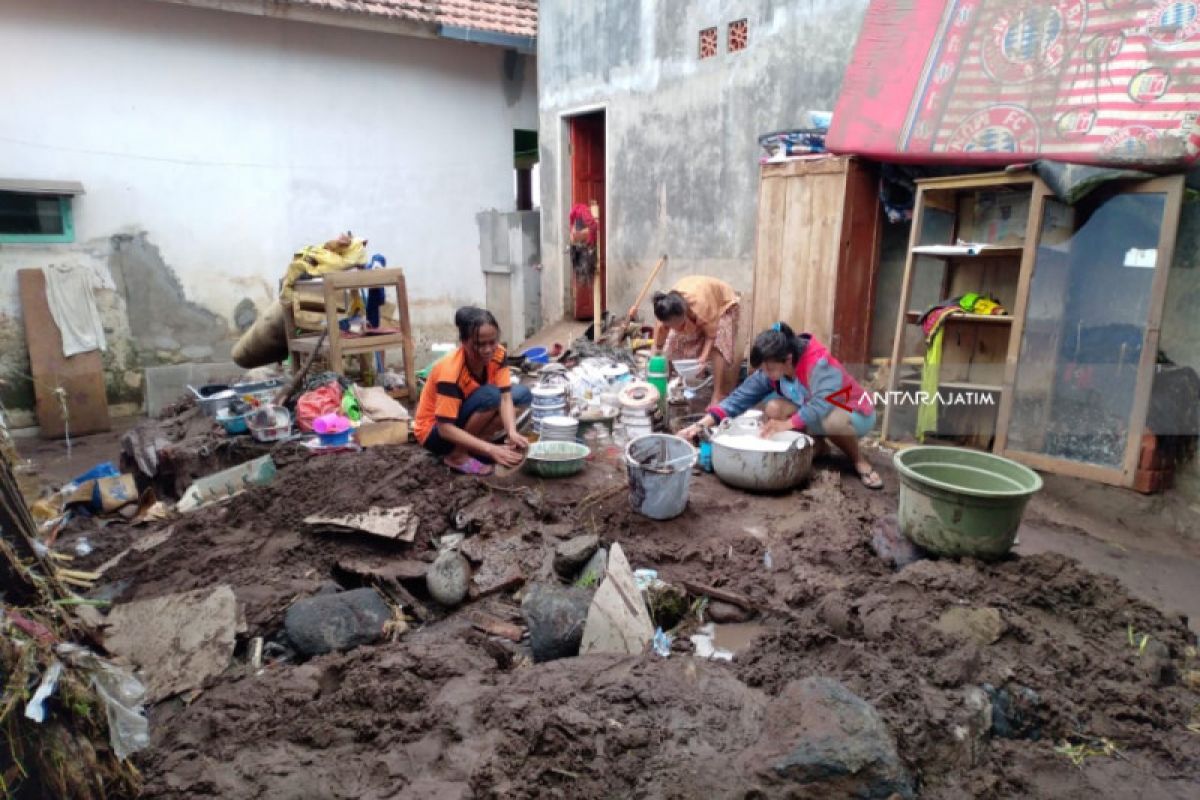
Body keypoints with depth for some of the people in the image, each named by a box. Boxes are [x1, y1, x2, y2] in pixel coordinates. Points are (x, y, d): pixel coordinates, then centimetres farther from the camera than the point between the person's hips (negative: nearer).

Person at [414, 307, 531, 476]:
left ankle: (474, 446, -6)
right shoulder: (450, 371, -33)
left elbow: (505, 397, -20)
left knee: (522, 394, -10)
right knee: (490, 395, -31)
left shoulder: (497, 354, -16)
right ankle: (457, 455, -15)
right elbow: (445, 429, -34)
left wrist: (512, 433, -39)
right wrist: (491, 449, -41)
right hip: (435, 432, -7)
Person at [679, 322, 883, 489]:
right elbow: (741, 396, -19)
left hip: (856, 415, -6)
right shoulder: (772, 368, -15)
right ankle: (818, 445, 3)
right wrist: (702, 424, -28)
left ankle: (860, 460, -10)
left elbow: (823, 405, -45)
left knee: (828, 420, -41)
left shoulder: (819, 363, -33)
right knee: (773, 409, -19)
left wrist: (787, 424, -38)